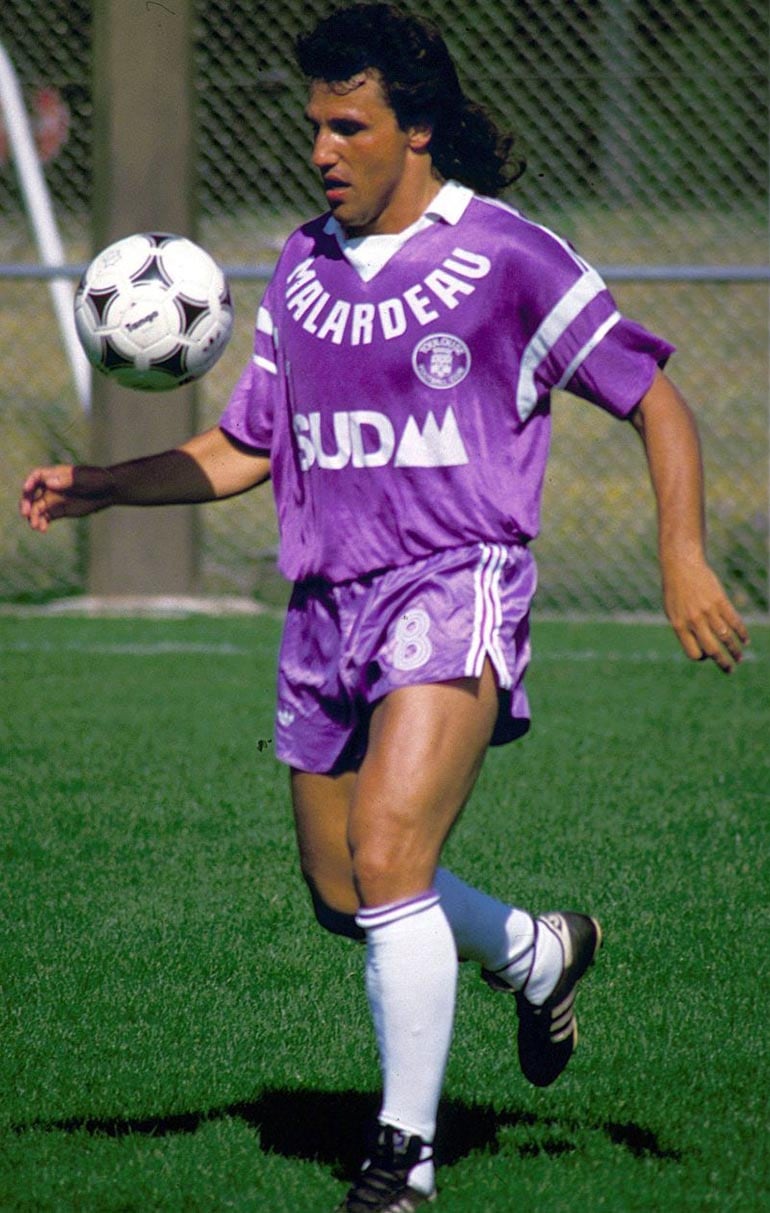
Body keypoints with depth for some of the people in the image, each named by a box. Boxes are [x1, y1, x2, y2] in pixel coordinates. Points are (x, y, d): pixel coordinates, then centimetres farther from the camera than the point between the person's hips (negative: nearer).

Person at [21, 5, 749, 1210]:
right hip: (326, 606, 7)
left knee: (386, 856, -22)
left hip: (456, 589, -7)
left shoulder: (506, 254, -5)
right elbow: (240, 451, 17)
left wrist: (684, 555, -12)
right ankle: (540, 954, 42)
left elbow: (654, 397, -1)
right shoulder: (302, 266, 11)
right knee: (344, 896, 13)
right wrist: (98, 486, 3)